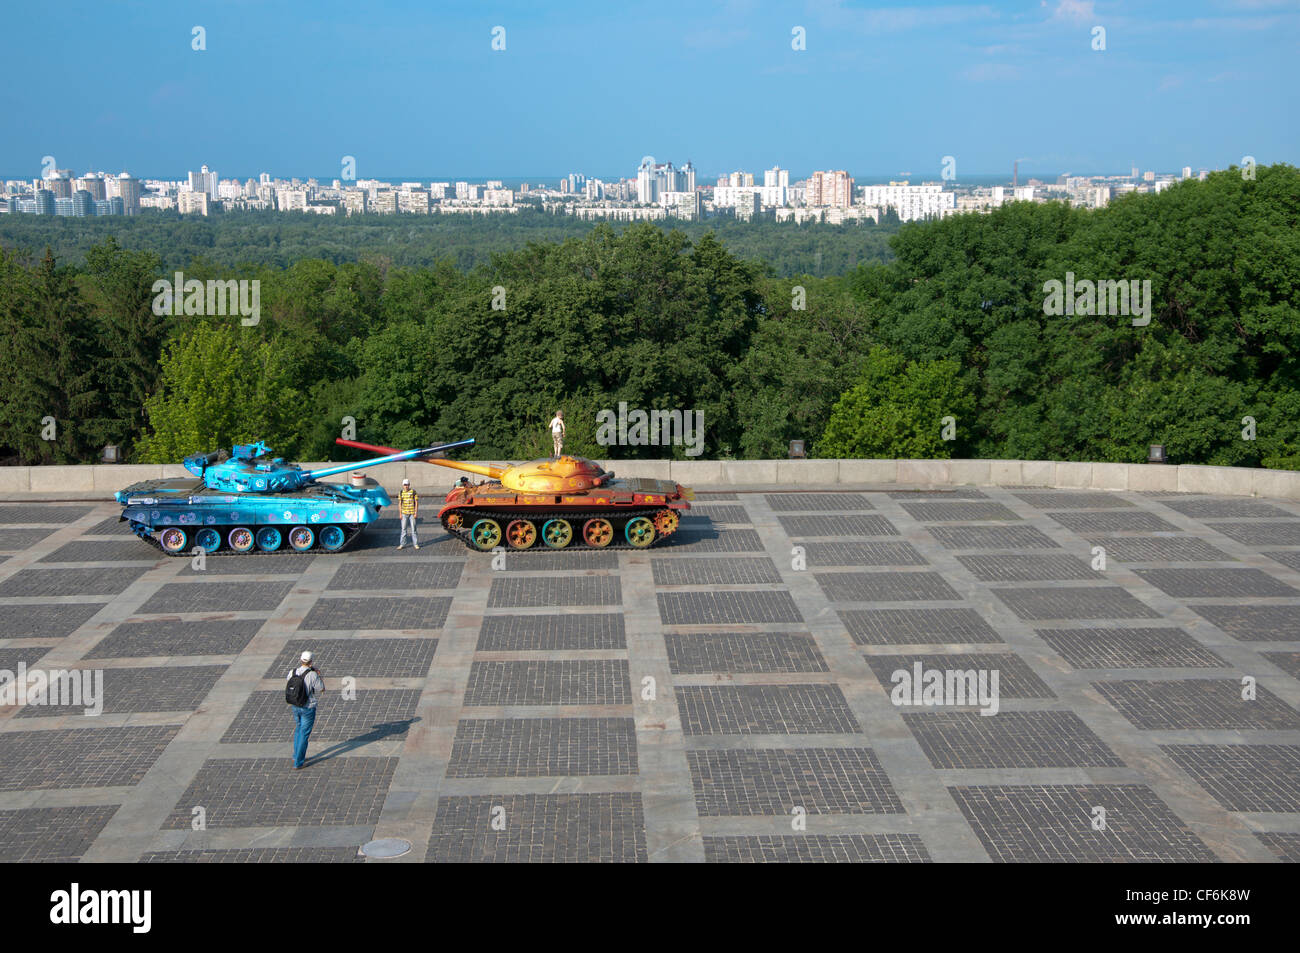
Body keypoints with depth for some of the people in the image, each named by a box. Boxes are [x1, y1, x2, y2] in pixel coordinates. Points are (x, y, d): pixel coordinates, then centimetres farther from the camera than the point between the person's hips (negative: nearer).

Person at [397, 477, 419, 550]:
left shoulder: (413, 492, -3)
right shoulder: (401, 493, 6)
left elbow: (416, 503, -3)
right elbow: (399, 504, 9)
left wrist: (416, 513, -8)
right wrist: (400, 513, 2)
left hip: (412, 513, -3)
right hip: (404, 513, 3)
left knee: (413, 529, 0)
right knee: (403, 529, 5)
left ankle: (416, 544, 6)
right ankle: (402, 544, 9)